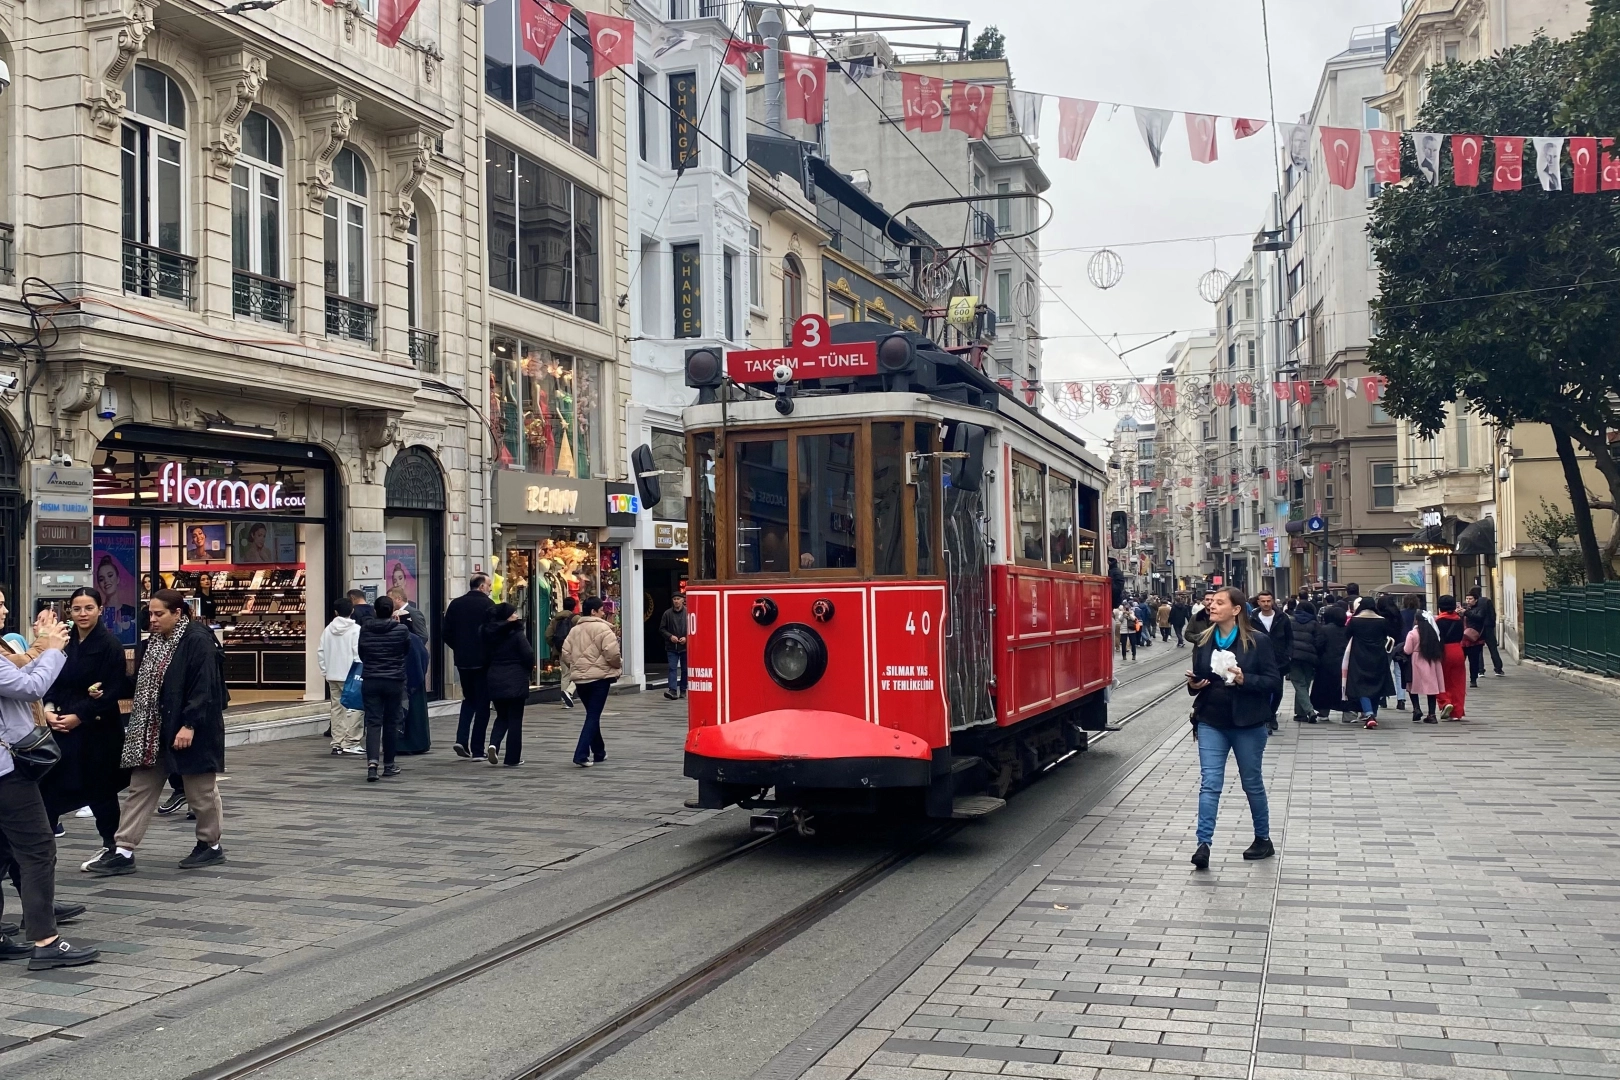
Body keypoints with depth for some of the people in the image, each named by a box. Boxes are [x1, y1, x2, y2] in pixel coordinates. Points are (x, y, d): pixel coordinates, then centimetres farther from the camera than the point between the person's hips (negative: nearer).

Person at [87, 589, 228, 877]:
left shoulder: (198, 641, -16)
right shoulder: (152, 643, 11)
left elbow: (203, 689, -20)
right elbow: (143, 684, 17)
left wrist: (189, 725, -24)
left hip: (188, 730, -8)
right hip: (153, 731, 8)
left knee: (200, 789, 6)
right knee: (140, 789, 6)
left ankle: (211, 846, 20)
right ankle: (123, 852, 7)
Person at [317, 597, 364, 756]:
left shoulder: (328, 629, 6)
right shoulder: (356, 629, -10)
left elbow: (321, 652, 6)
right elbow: (358, 653, -15)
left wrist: (325, 671, 14)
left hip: (332, 676, 6)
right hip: (350, 676, -6)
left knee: (337, 708, 11)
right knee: (356, 707, 0)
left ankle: (337, 743, 11)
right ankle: (350, 743, -5)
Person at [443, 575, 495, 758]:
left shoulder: (455, 604, 4)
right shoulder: (488, 604, -10)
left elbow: (447, 633, 4)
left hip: (462, 660, 5)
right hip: (483, 661, -4)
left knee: (468, 699, 21)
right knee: (482, 703, 5)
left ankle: (461, 740, 3)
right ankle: (477, 750, 4)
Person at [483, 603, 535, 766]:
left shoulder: (490, 634, 6)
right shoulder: (517, 634, -11)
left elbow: (486, 655, 12)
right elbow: (529, 655, -16)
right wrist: (529, 674, 0)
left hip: (495, 680, 5)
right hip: (516, 681, -5)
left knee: (502, 717, 18)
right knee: (515, 719, 3)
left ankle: (494, 744, -7)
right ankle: (513, 757, 5)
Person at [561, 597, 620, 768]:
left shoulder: (574, 630, 9)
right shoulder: (603, 628, -11)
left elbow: (566, 653, 6)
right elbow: (612, 654, -19)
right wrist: (616, 666, 0)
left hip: (580, 678, 6)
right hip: (599, 677, -6)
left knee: (592, 715, 19)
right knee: (593, 716, -4)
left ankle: (598, 752, 26)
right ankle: (581, 754, -14)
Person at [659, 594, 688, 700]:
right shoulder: (668, 614, 1)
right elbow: (662, 628, 5)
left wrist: (686, 637, -13)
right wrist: (670, 636, -10)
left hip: (685, 646, 0)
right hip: (671, 647, 0)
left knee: (685, 669, 9)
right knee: (672, 668, -8)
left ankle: (683, 690, 20)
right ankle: (673, 690, -14)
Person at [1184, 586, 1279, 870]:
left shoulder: (1258, 641, -8)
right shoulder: (1203, 642, 5)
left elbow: (1274, 681, -9)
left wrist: (1244, 679, -23)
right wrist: (1193, 684, -8)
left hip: (1247, 724, -3)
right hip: (1211, 722, 3)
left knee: (1252, 783, 12)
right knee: (1209, 783, -6)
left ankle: (1263, 839, 30)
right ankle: (1203, 844, -11)